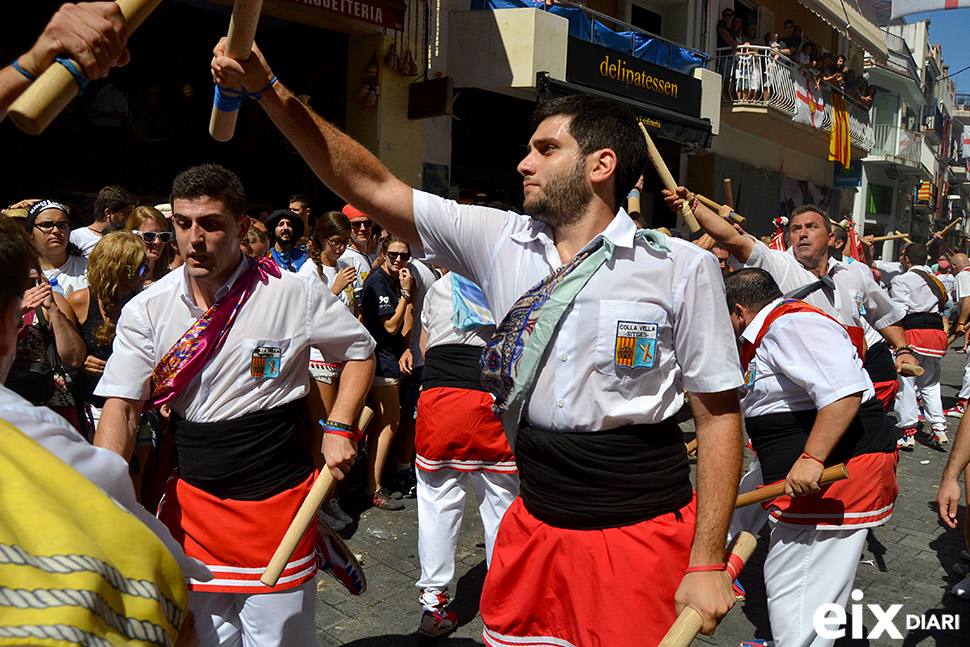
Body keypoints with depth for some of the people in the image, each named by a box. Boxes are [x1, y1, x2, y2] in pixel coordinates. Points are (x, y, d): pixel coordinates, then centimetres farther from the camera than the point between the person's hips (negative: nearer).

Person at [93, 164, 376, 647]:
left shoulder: (295, 295, -10)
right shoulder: (146, 311, -3)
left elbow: (360, 351, 3)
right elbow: (121, 408, -4)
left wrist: (339, 428, -6)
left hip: (277, 498, -2)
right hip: (192, 498, 3)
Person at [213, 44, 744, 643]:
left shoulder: (682, 267, -9)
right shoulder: (501, 241, 0)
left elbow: (719, 413, -6)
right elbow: (372, 187, 0)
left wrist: (708, 562, -8)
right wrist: (271, 90, -6)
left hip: (638, 533, -3)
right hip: (533, 522, 4)